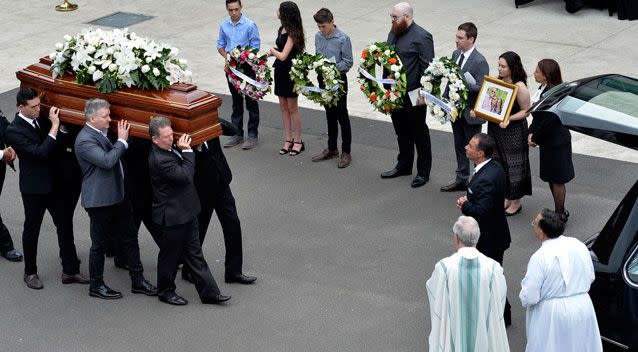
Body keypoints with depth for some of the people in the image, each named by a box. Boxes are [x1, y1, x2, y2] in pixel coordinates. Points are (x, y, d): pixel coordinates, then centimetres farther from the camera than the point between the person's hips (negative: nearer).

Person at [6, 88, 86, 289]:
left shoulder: (41, 120, 2)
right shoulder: (14, 131, -19)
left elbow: (57, 141, 18)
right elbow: (41, 152, -27)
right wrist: (54, 126, -27)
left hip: (53, 184, 6)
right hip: (34, 188, -6)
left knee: (65, 225, 7)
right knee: (32, 229, 9)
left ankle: (70, 271, 16)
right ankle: (30, 273, 24)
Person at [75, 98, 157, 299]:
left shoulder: (102, 133, 8)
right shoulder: (85, 140, -20)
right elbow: (107, 161, -29)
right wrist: (122, 141, -20)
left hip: (118, 196, 9)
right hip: (99, 201, -9)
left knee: (130, 238, 13)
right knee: (99, 244, 5)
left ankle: (138, 281, 23)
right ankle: (96, 286, 20)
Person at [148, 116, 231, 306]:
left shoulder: (170, 150, 3)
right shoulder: (159, 160, -27)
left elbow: (184, 175, 16)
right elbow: (186, 176, -27)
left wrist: (182, 150, 5)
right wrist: (187, 151, -20)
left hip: (186, 212, 9)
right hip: (173, 215, -9)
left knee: (194, 254, 13)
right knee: (170, 255, 9)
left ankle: (209, 292, 18)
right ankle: (166, 292, 26)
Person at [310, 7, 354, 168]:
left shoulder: (343, 39, -15)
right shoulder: (318, 37, 3)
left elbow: (348, 62, -12)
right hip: (323, 79, 6)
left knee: (342, 116, 1)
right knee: (330, 115, 16)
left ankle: (346, 152, 9)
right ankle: (331, 149, 27)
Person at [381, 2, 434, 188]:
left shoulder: (422, 37, -15)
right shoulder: (393, 33, 9)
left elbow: (427, 67, -16)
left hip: (413, 95, -7)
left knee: (419, 133, 6)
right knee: (401, 131, 20)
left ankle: (423, 172, 17)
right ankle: (404, 165, 35)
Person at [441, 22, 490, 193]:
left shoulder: (479, 61, -19)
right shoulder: (456, 54, 6)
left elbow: (481, 88, -21)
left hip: (470, 113, -8)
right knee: (459, 146, 18)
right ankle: (461, 180, 31)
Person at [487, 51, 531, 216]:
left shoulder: (520, 87, -17)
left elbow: (525, 111, -13)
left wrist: (509, 119, -27)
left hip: (513, 132, -7)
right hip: (495, 129, 7)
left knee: (513, 166, 3)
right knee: (499, 164, 15)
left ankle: (516, 202, 16)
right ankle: (506, 198, 29)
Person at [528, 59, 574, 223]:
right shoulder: (543, 88, 2)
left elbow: (549, 121, -24)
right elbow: (537, 116, 9)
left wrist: (535, 138, -13)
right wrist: (532, 133, -2)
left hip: (556, 142, -10)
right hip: (549, 141, 10)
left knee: (557, 179, 4)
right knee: (551, 178, 19)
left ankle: (560, 214, 17)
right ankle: (560, 211, 32)